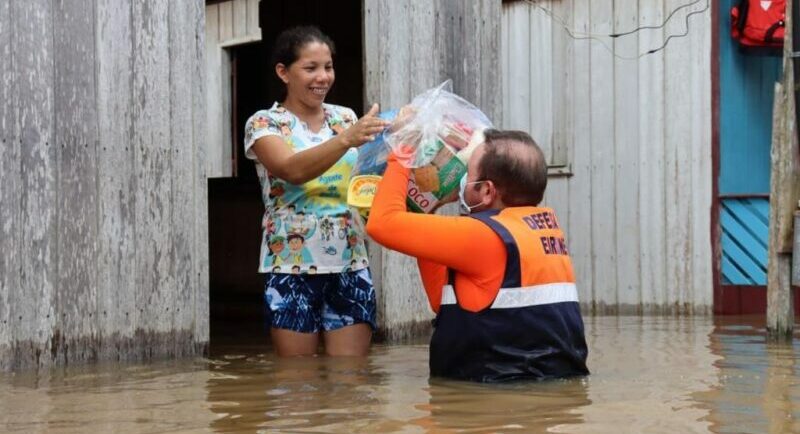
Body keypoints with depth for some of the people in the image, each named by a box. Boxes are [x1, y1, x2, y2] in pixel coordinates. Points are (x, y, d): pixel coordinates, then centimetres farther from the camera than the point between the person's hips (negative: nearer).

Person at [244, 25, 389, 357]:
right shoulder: (264, 124, -3)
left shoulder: (345, 118, 10)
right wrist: (347, 139, -37)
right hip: (293, 269, -3)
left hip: (349, 266, 3)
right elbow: (293, 170, -22)